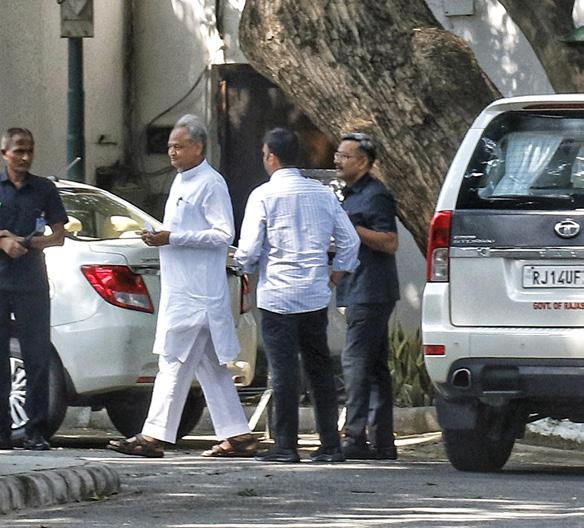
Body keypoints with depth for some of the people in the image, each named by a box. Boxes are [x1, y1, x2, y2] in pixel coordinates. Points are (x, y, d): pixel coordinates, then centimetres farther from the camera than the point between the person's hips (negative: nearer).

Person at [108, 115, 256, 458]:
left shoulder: (210, 184, -12)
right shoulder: (181, 182, 18)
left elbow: (224, 234, -18)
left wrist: (173, 238, -20)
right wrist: (159, 237, 13)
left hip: (196, 293, -10)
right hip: (181, 288, 10)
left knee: (174, 363, -9)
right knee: (210, 366, 10)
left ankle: (155, 436, -8)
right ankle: (238, 436, 12)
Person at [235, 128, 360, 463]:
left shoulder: (264, 195, -8)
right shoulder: (323, 193, 7)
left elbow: (249, 248, -11)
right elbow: (350, 240, 7)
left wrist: (245, 266, 11)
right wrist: (337, 275, 19)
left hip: (278, 296, -5)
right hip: (315, 296, 5)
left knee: (284, 371, -2)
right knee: (320, 369, 10)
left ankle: (286, 446, -2)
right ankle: (331, 445, 9)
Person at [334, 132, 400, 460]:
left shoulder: (375, 196, -12)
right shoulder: (353, 195, 20)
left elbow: (390, 242, -20)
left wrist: (351, 227, -23)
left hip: (371, 294, -11)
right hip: (362, 294, 11)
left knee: (356, 363, -13)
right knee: (375, 368, 10)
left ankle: (356, 439, -16)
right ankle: (382, 442, 12)